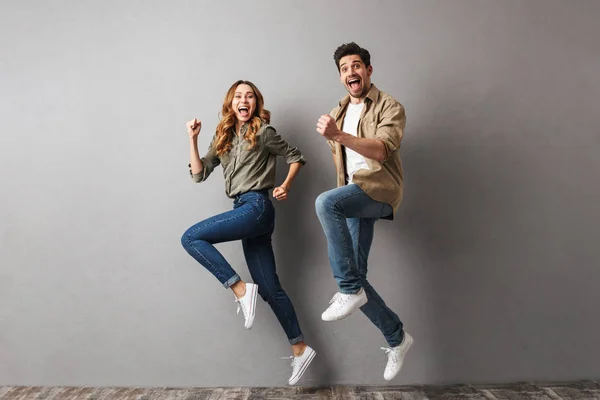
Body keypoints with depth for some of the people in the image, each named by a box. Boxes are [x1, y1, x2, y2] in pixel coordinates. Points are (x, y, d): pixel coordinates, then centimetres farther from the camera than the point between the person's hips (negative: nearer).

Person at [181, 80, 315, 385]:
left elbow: (296, 156, 8)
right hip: (245, 210, 7)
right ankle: (300, 348, 14)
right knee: (269, 288, 6)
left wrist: (286, 185, -4)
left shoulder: (263, 132, 1)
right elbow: (198, 174, 12)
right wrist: (192, 139, 6)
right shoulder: (223, 138, 18)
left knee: (190, 238, -13)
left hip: (257, 207, -7)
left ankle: (240, 289, -11)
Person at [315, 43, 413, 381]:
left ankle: (349, 290, -25)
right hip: (353, 195, 7)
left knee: (325, 202, -35)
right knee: (354, 273, -1)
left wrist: (339, 135, -33)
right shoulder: (338, 113, 20)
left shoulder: (390, 107, -2)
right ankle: (397, 338, 17)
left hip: (378, 189, -7)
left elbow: (381, 149, -21)